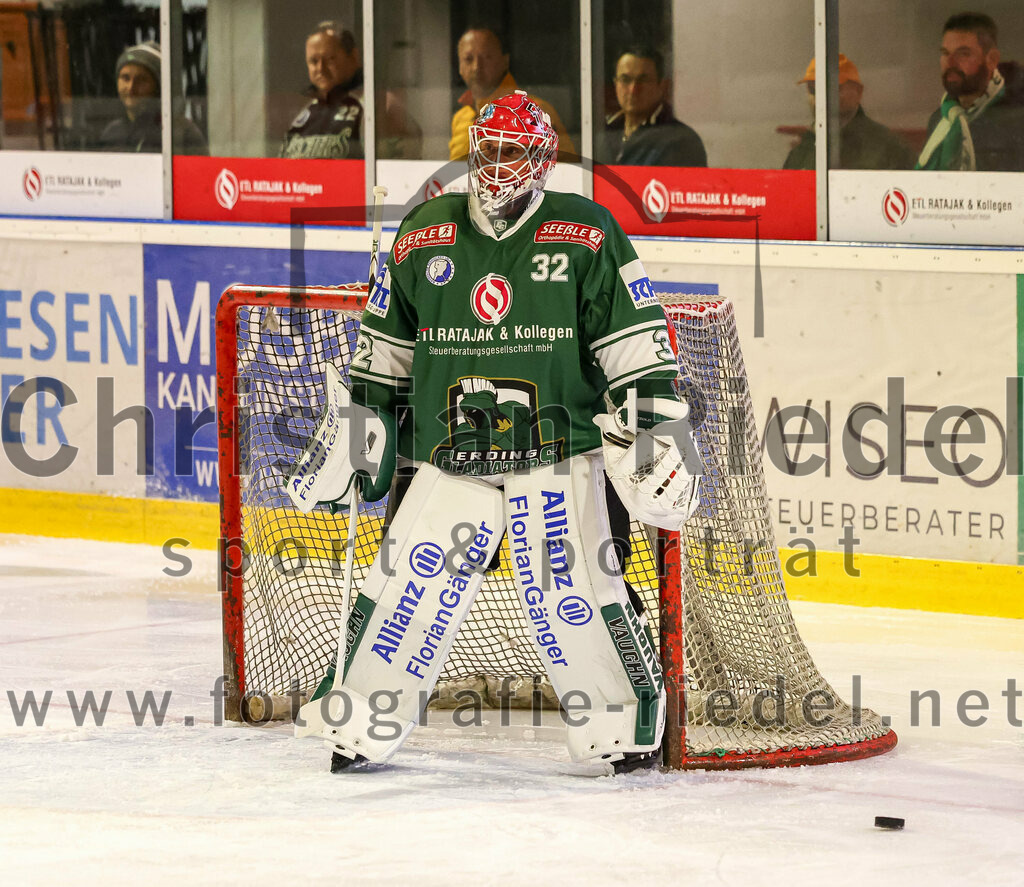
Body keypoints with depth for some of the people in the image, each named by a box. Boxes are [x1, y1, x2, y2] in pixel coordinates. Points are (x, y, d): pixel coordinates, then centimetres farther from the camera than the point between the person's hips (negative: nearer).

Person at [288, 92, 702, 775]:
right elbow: (386, 345, 18)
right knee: (407, 587, -2)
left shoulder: (586, 236, -1)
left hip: (561, 447, -3)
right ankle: (357, 724, 10)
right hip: (448, 455, 3)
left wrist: (654, 422, -8)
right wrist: (357, 424, 18)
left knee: (568, 594, -12)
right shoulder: (425, 237, 8)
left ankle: (631, 725, 2)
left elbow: (636, 338, -1)